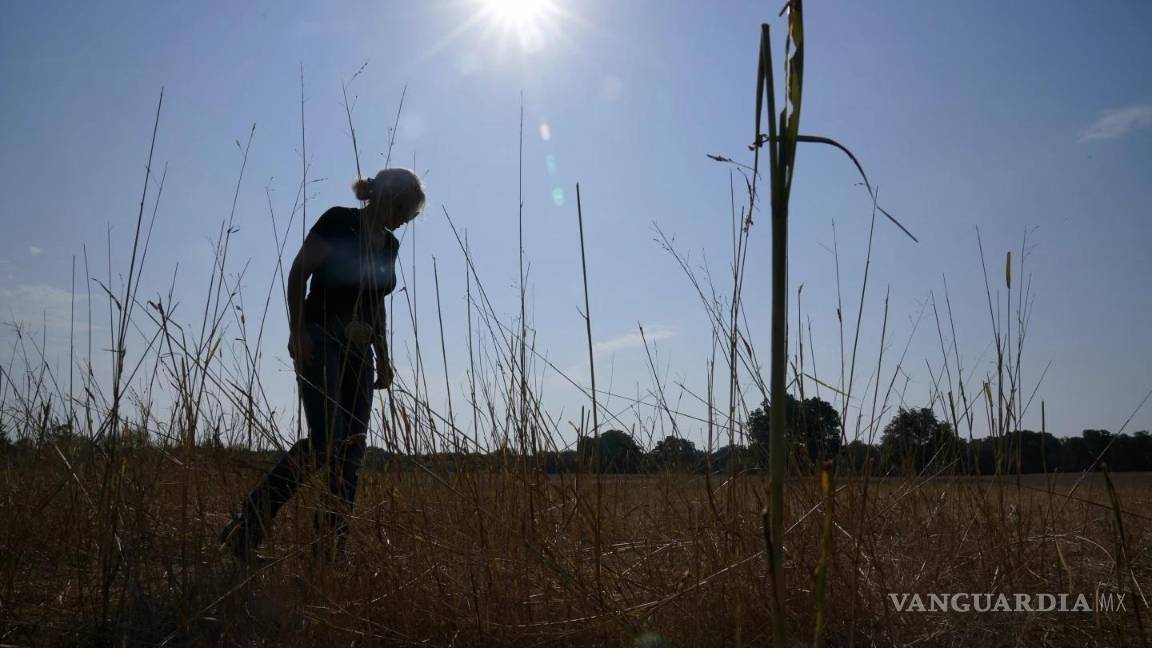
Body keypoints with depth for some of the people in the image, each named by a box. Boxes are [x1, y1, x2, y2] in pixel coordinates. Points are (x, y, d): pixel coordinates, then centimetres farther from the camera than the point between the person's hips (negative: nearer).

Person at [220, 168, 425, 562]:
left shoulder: (389, 244, 15)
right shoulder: (339, 222, -6)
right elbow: (297, 274, -9)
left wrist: (383, 358, 18)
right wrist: (297, 332, -17)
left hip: (359, 353, 8)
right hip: (320, 341, -8)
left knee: (353, 449, 1)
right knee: (325, 440, -18)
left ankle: (332, 551, 5)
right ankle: (246, 528, -7)